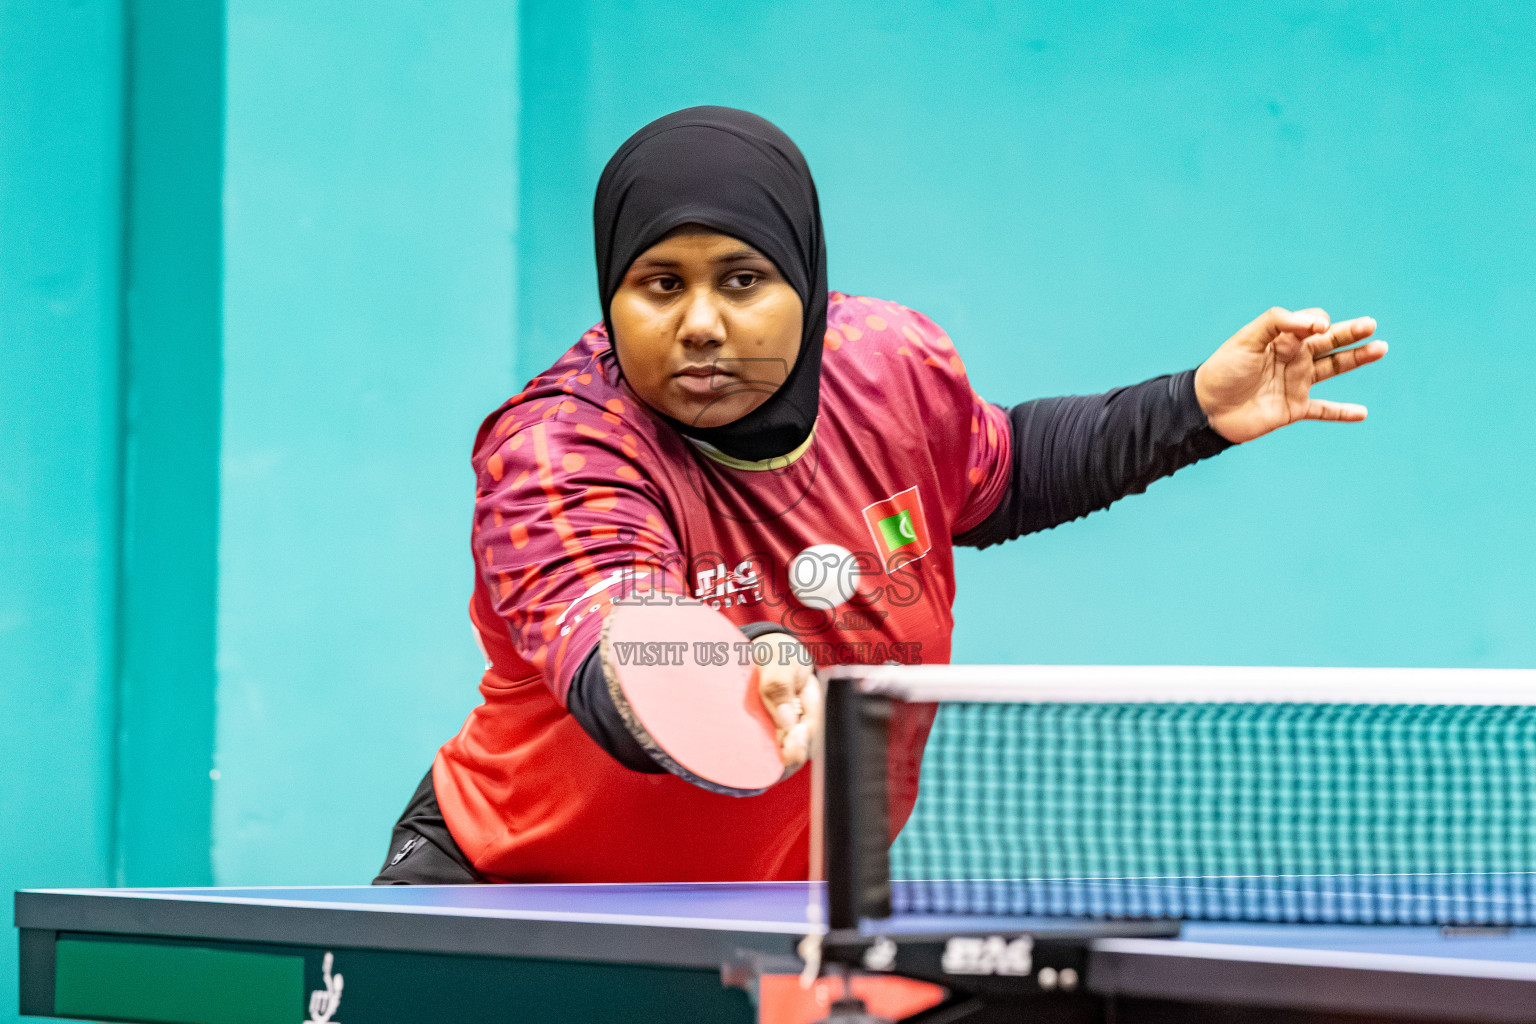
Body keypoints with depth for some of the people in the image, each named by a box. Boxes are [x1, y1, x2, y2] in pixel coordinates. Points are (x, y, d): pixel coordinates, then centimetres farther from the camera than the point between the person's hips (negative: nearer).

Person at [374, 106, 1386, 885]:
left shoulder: (900, 367, -9)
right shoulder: (554, 454, -26)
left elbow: (995, 478, 16)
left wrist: (1195, 412, 4)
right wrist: (735, 688, -66)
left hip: (795, 909, 5)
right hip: (521, 899, -4)